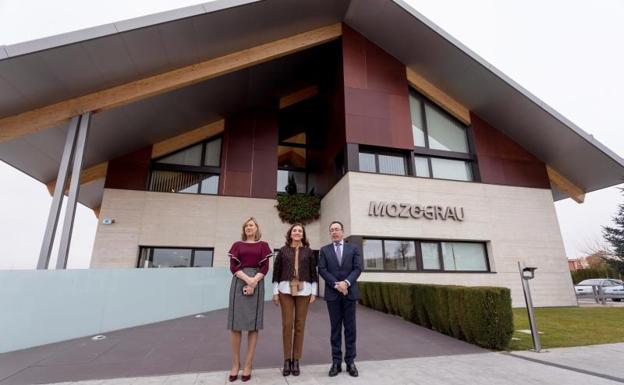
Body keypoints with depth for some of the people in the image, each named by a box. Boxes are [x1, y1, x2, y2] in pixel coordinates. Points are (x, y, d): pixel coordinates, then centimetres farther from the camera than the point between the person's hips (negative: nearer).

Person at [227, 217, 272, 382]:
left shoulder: (263, 245, 9)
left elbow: (265, 268, 1)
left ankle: (248, 365, 10)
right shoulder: (237, 245, 11)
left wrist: (253, 282, -14)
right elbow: (233, 266, 0)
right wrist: (247, 279, -15)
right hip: (239, 283, 1)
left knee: (253, 323, 1)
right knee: (235, 323, 1)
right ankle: (235, 363, 15)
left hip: (257, 284, -1)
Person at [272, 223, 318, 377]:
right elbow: (276, 271, 5)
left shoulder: (309, 251, 6)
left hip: (304, 290, 1)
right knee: (287, 324, -1)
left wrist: (314, 292, 0)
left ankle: (296, 360, 16)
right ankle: (287, 360, 14)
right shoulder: (283, 251, 5)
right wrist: (275, 292, 1)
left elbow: (314, 272, 6)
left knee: (300, 325, 4)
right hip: (286, 290, 0)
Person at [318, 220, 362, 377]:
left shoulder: (353, 249, 7)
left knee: (350, 328, 6)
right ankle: (336, 362, 15)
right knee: (335, 328, 6)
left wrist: (346, 282, -16)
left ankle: (350, 361, 16)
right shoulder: (324, 250, 7)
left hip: (350, 292, 0)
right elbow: (322, 270, -2)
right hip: (332, 294, 0)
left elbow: (358, 268, -1)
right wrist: (336, 284, -14)